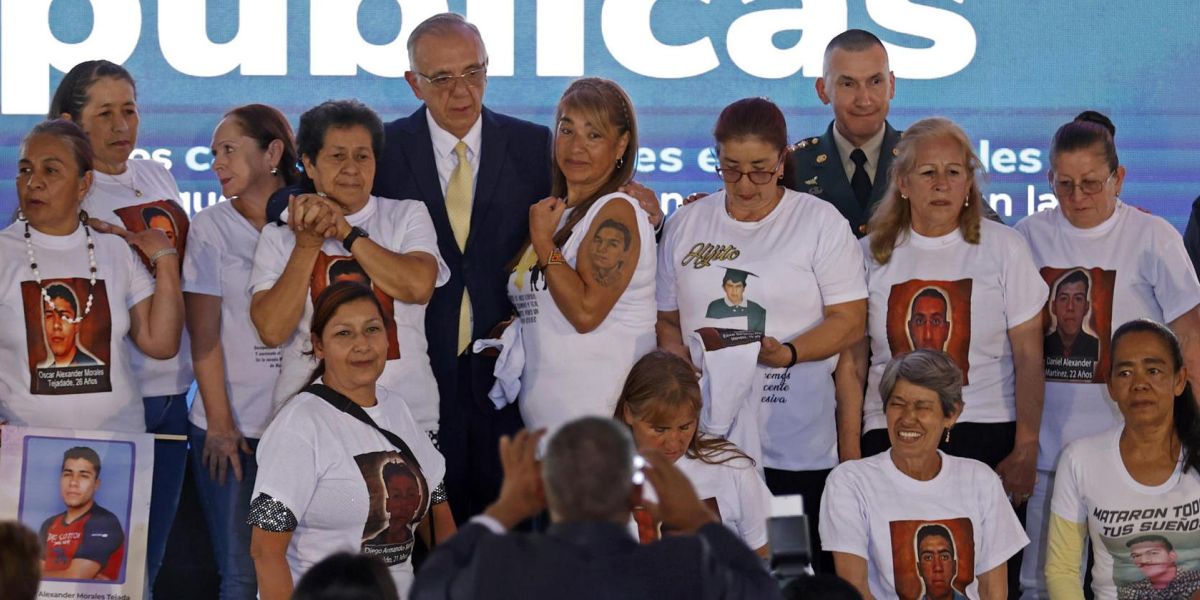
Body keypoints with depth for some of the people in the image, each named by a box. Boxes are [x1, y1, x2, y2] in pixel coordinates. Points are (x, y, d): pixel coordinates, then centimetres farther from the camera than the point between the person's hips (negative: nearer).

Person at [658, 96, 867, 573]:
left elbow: (850, 320, -2)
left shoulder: (820, 222, 2)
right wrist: (680, 361, -4)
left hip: (795, 448, -3)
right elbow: (668, 320, 17)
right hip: (703, 439, 3)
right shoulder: (687, 224, 12)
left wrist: (787, 353, -18)